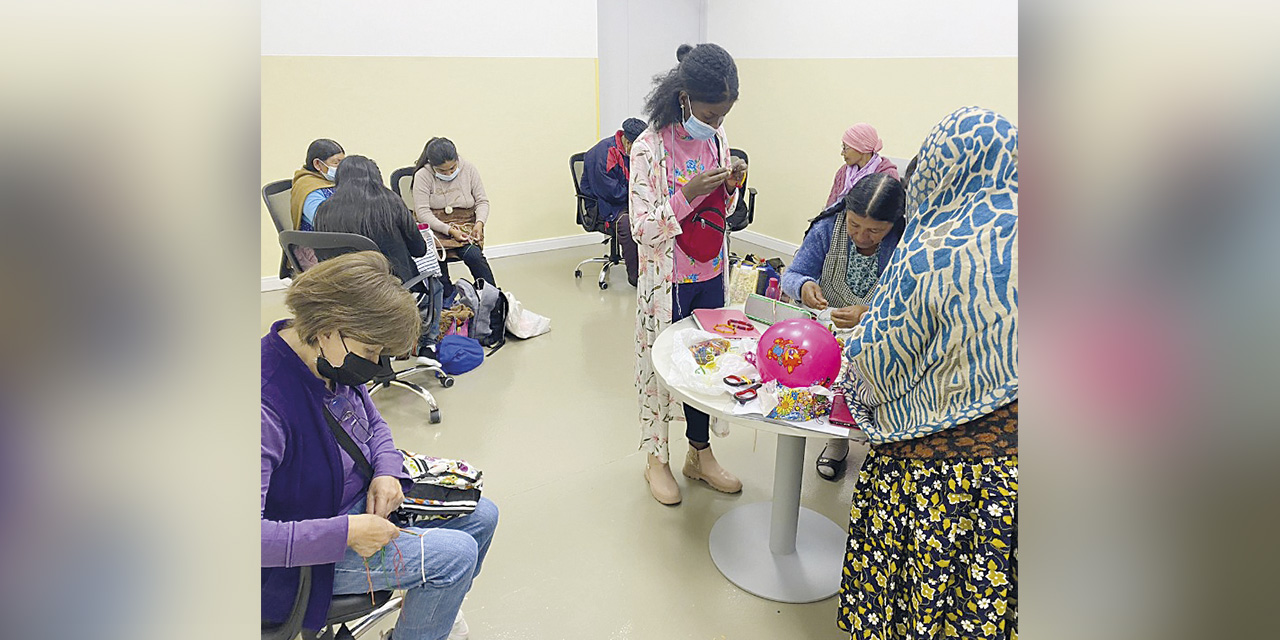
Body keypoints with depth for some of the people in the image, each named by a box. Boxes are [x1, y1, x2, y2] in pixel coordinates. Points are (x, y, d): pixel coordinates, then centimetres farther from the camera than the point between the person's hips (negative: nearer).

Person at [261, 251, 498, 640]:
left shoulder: (330, 361, -8)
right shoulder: (267, 403, -34)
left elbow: (373, 422, 11)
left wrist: (387, 472, -9)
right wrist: (346, 533, -33)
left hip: (363, 497, 8)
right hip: (306, 555, -8)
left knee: (481, 516, 9)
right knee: (456, 554, -18)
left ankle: (434, 606, 36)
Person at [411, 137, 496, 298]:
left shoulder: (469, 169, 3)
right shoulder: (423, 176, -4)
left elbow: (482, 201, 7)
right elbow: (422, 212, -10)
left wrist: (480, 223, -13)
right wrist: (449, 230, -22)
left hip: (466, 225, 1)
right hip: (435, 227, -1)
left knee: (473, 255, -30)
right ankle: (448, 297, -13)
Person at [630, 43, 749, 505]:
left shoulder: (717, 137, 2)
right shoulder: (649, 147, -17)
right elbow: (641, 229, -18)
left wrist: (733, 186, -7)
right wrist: (687, 195, -28)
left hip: (710, 276, 6)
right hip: (668, 281, -6)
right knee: (661, 364, 7)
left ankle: (700, 453, 32)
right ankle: (656, 458, 27)